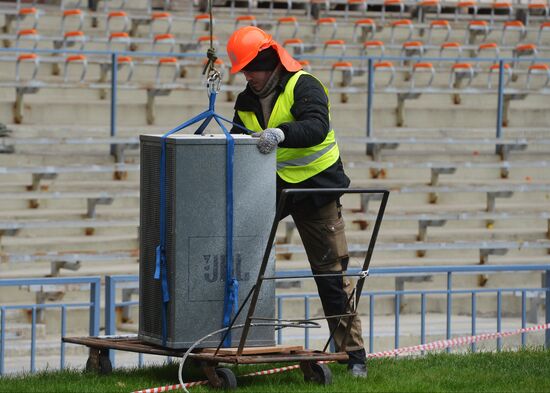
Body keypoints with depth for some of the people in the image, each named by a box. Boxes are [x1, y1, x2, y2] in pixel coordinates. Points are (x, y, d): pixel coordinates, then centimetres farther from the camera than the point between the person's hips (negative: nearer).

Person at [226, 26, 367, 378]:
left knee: (332, 272, -3)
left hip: (315, 187, -6)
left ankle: (353, 353, 2)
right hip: (270, 186, 6)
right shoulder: (246, 102, 8)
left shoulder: (304, 87, -12)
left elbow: (316, 127, -28)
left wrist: (281, 134, -45)